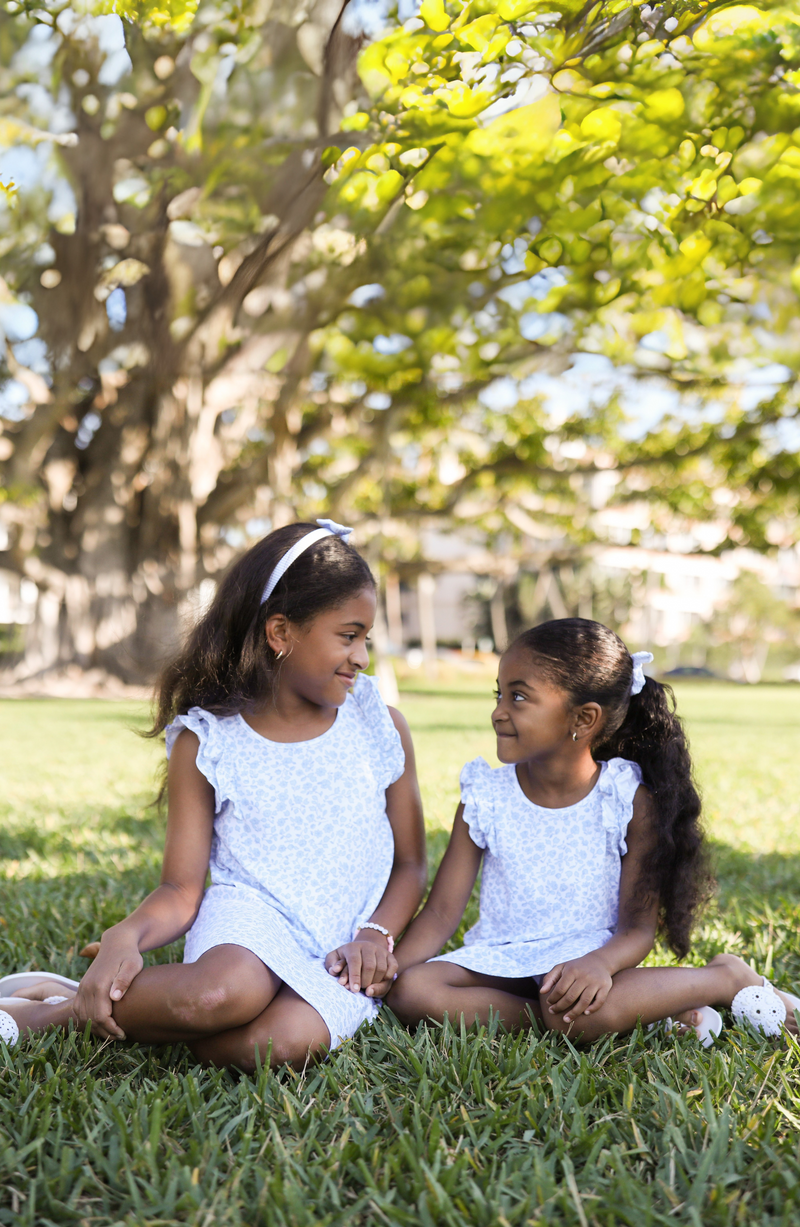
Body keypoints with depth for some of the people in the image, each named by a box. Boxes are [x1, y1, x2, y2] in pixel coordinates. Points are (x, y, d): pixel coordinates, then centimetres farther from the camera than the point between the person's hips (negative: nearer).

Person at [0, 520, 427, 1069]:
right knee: (225, 992, -40)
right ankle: (69, 1003, -12)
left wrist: (375, 935, -7)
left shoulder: (381, 725, 8)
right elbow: (182, 889, 0)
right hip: (247, 915, -2)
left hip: (339, 953, 2)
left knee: (284, 1042, -34)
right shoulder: (207, 742, 2)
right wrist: (125, 937, -22)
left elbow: (410, 865, 13)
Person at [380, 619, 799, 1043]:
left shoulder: (631, 800, -8)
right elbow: (442, 912, -1)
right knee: (410, 992, -26)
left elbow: (639, 926, -10)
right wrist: (390, 967, -18)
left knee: (578, 1012, -40)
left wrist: (599, 963, -33)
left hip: (589, 950, -4)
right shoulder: (485, 796, 0)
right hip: (503, 958, 5)